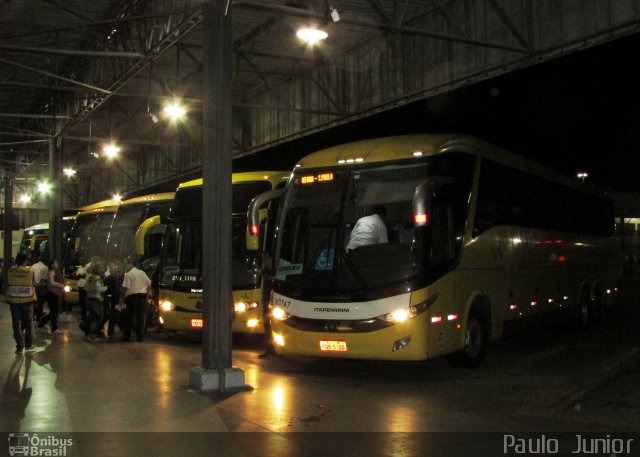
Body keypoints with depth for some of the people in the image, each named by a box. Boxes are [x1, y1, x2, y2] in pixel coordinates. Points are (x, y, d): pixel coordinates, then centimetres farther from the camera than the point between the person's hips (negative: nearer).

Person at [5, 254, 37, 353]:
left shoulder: (10, 272, -4)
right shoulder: (30, 271, -8)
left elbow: (7, 286, 4)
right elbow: (33, 286, -1)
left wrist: (8, 299, 15)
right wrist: (34, 299, 10)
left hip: (14, 301, 1)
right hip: (27, 300, 0)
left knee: (17, 324, 6)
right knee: (29, 323, 13)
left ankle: (20, 346, 6)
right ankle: (29, 345, 16)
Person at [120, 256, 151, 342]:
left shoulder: (128, 274, -9)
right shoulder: (142, 273, 10)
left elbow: (126, 288, -16)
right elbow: (149, 284, 12)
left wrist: (122, 299, -10)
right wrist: (147, 295, 18)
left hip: (132, 296, -5)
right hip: (142, 296, 5)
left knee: (129, 317, 3)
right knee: (141, 317, 7)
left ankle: (126, 337, 6)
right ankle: (140, 336, 10)